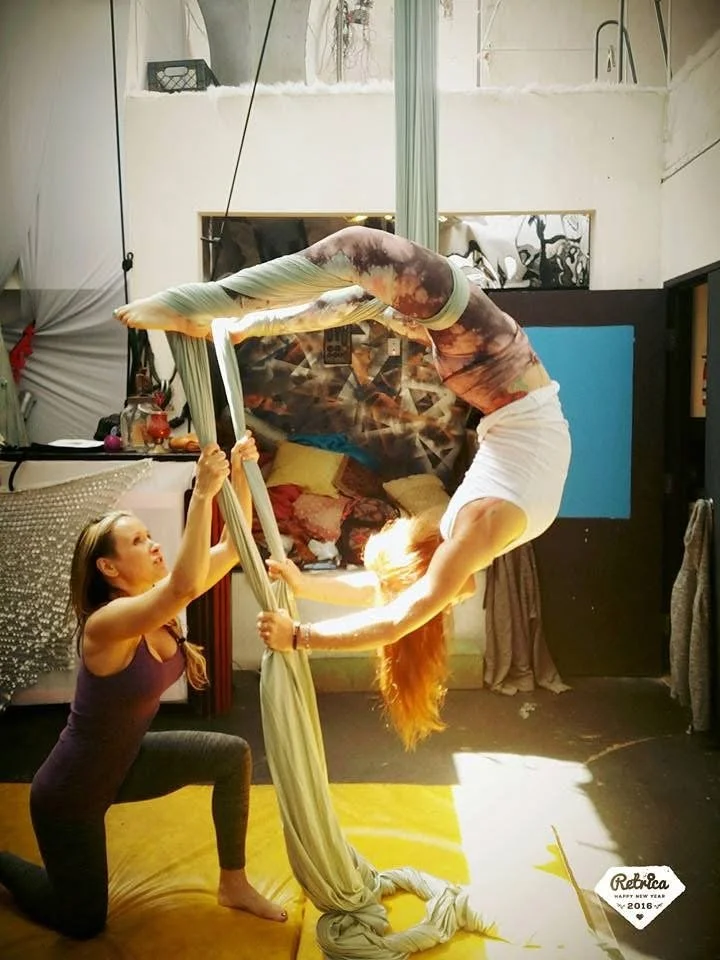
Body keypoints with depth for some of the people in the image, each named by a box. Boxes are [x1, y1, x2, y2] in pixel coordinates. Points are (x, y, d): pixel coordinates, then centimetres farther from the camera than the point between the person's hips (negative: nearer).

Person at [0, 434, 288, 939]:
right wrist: (203, 492, -53)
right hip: (70, 789, -7)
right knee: (84, 922, 13)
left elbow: (231, 550, -16)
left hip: (124, 761, 7)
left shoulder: (158, 604, -12)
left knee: (233, 756, -6)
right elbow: (187, 584, -52)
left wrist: (240, 474, -29)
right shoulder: (106, 624, -34)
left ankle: (234, 884, 12)